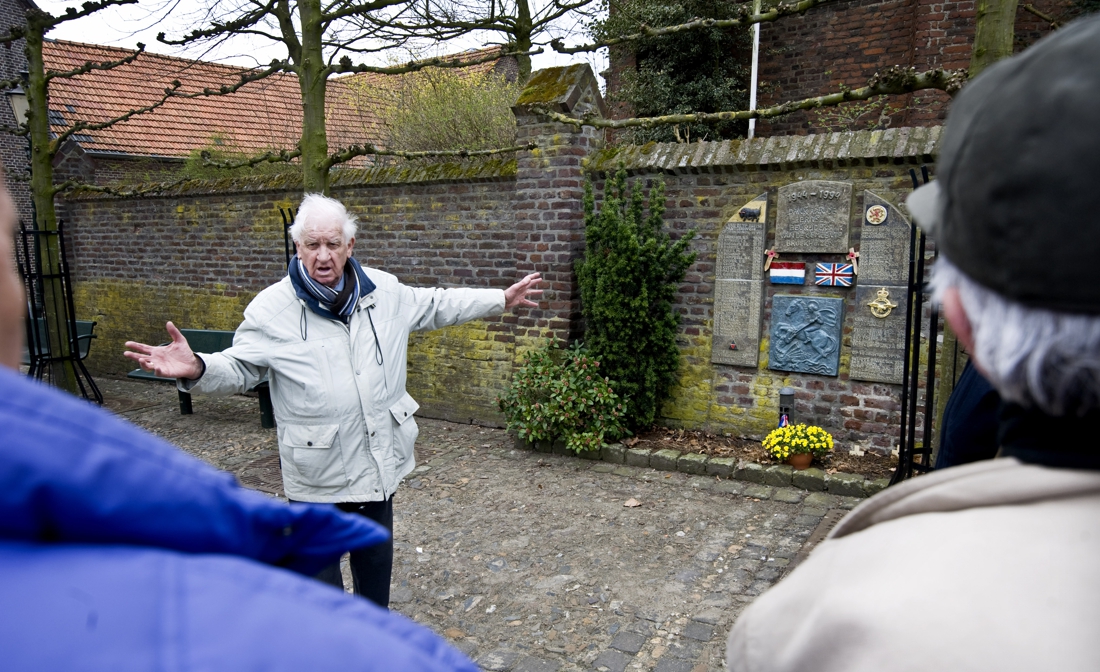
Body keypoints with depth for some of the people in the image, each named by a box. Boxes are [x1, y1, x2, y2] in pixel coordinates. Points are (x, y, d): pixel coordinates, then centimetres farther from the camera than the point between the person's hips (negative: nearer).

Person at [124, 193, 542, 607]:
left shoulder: (383, 291, -1)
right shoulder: (272, 308, -11)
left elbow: (436, 306, 12)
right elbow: (239, 369, -7)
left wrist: (501, 300, 14)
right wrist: (197, 370, -30)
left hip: (379, 460, 4)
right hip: (317, 469, -4)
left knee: (376, 555, 22)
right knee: (319, 562, 7)